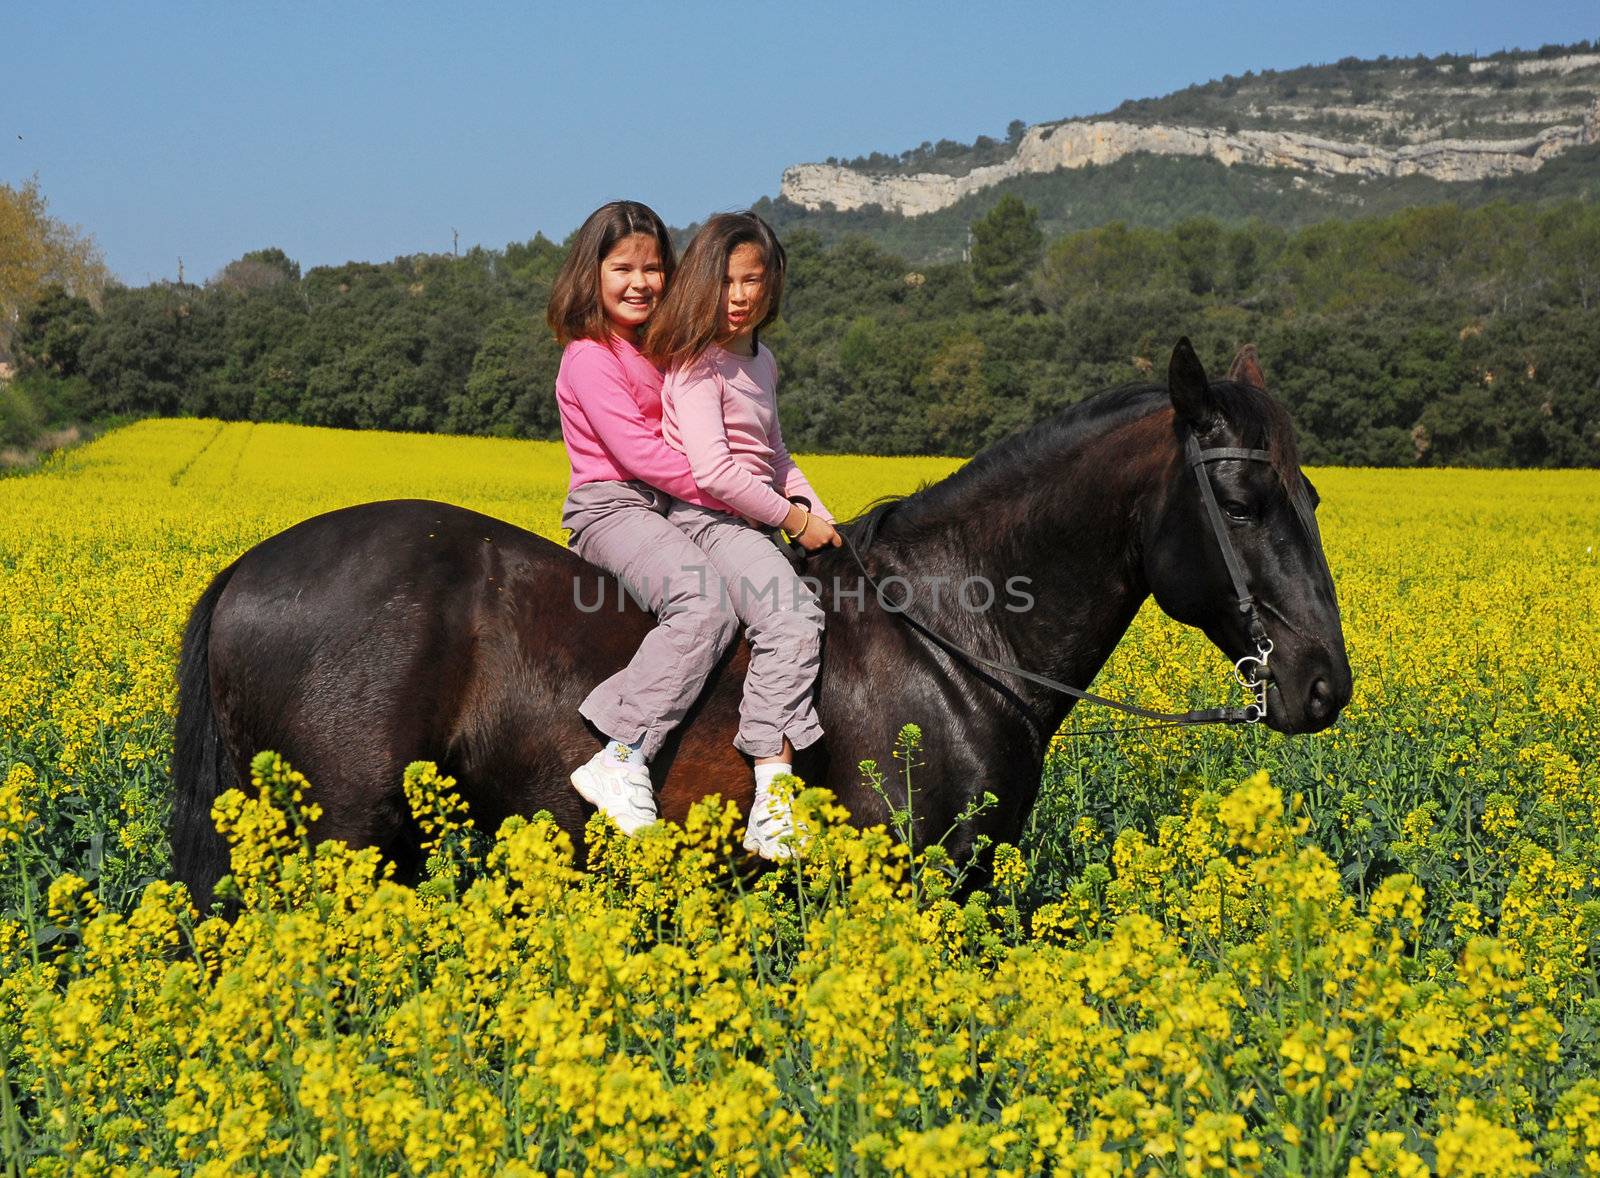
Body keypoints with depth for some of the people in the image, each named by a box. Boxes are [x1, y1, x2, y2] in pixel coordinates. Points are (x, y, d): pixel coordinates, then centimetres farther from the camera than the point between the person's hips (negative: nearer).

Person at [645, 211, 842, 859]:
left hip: (750, 526, 10)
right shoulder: (698, 362, -12)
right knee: (792, 620, -29)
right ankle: (771, 804, -36)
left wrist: (819, 515, 12)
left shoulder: (760, 361, 17)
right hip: (704, 519, -10)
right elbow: (713, 471, -21)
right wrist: (795, 521, -13)